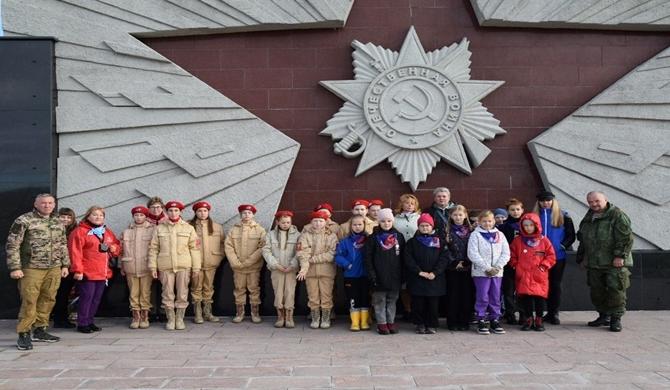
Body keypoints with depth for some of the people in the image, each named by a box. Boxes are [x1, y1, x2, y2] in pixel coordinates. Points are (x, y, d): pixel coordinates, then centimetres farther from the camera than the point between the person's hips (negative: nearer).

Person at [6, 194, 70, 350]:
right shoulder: (23, 221, -5)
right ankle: (24, 334, 3)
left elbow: (63, 245, 20)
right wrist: (15, 267, -12)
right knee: (29, 301, -5)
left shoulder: (58, 223, 14)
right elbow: (12, 245, -6)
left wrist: (65, 265, 14)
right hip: (32, 268, -5)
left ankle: (39, 330, 21)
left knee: (48, 300, 9)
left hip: (54, 269, 6)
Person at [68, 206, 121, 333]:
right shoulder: (80, 231, -6)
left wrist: (114, 248, 0)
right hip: (87, 273, -7)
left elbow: (117, 245, 25)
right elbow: (75, 252, -12)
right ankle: (82, 323, 6)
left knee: (96, 298, 11)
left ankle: (89, 321, 23)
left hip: (103, 273, 7)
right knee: (87, 297, -4)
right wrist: (78, 270, -17)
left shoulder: (108, 232, 15)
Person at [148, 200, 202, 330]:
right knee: (167, 294, 5)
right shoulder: (159, 228, 7)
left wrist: (196, 266, -1)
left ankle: (180, 319, 16)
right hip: (165, 266, 1)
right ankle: (170, 319, 17)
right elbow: (153, 248, 7)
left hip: (184, 266, -1)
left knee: (182, 294, 3)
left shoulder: (188, 228, 5)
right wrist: (153, 266, 1)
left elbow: (195, 248, 3)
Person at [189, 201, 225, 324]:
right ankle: (197, 314, 8)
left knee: (208, 288, 8)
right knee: (196, 288, 2)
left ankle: (207, 313, 16)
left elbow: (223, 243, 11)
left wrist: (219, 257, 4)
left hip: (211, 263, 2)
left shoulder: (217, 227, 7)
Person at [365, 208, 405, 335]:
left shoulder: (399, 236, 6)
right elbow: (368, 258, -4)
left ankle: (391, 322, 20)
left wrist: (402, 274, 3)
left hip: (394, 276, 2)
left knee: (392, 299, 10)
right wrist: (371, 274, -11)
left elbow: (402, 257, 8)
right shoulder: (373, 237, -1)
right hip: (379, 276, -2)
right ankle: (381, 323, 12)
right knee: (380, 300, 4)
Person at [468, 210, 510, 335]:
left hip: (497, 272, 4)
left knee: (495, 298, 9)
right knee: (482, 298, -3)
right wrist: (487, 268, -15)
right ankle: (481, 321, 7)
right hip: (481, 272, -4)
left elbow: (506, 253, 5)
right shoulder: (475, 235, -4)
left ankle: (495, 320, 19)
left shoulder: (500, 235, 9)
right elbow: (473, 254, -12)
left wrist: (497, 267, -10)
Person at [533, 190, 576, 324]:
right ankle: (549, 312, 13)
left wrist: (562, 246, -9)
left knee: (555, 284, 1)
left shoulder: (563, 216, 2)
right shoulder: (535, 216, 7)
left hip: (558, 256, -2)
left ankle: (554, 313, 8)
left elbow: (571, 236, 3)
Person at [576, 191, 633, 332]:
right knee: (597, 291, 10)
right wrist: (581, 258, 23)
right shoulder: (587, 219, 18)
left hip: (615, 263, -7)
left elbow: (626, 237, -13)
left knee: (616, 290, -5)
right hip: (593, 264, 7)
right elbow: (583, 241, 26)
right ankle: (604, 316, 23)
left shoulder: (618, 215, -6)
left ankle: (616, 319, 5)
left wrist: (620, 256, -19)